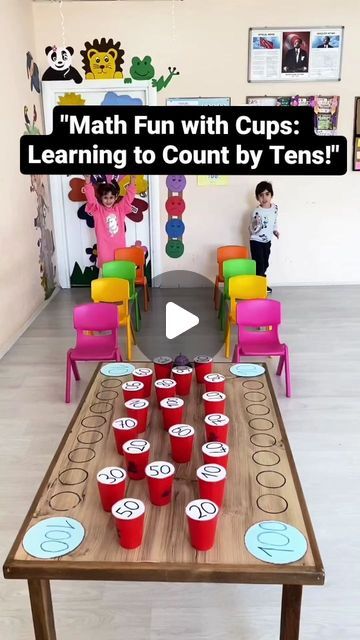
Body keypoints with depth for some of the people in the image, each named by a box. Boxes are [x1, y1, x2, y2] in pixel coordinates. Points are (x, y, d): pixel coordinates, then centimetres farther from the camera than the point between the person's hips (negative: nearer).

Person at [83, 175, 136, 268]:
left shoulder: (120, 209, 8)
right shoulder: (97, 210, -2)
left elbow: (128, 197, 10)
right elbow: (91, 199, -15)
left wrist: (132, 181, 4)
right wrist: (88, 182, -27)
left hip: (119, 247, 3)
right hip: (105, 248, -3)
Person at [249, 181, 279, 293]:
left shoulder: (275, 207, -4)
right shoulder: (257, 212, -23)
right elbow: (252, 230, -21)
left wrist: (275, 230, 3)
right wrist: (258, 224, -39)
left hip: (267, 241, 6)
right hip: (256, 242, -6)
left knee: (265, 264, 16)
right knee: (258, 265, -6)